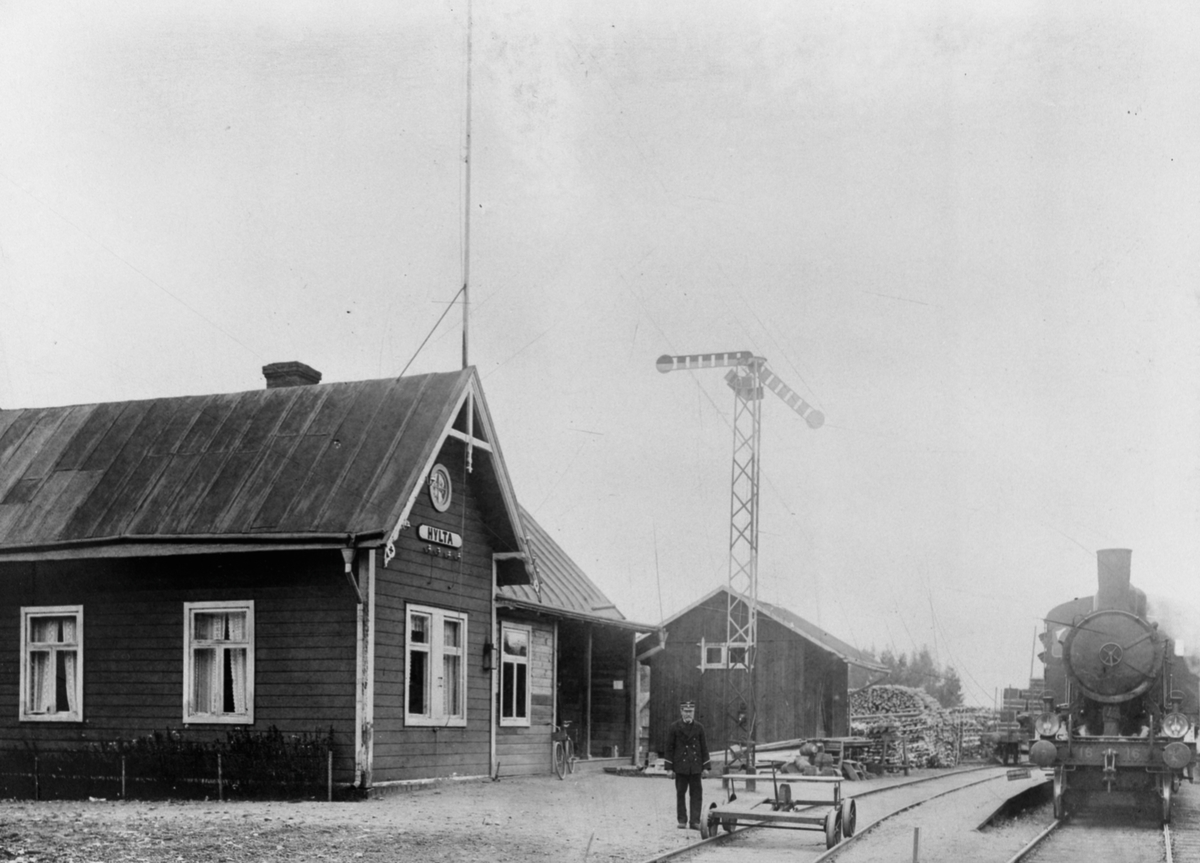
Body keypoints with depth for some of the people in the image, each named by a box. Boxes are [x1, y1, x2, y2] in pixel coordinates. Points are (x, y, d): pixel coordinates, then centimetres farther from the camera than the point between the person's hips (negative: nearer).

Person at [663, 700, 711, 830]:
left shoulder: (699, 727, 7)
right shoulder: (674, 727, 1)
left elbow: (704, 747, 9)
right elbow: (669, 747, 1)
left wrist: (706, 766, 4)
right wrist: (669, 767, -4)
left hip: (695, 767, 2)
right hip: (680, 767, -2)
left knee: (696, 793, -1)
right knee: (681, 793, 4)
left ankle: (694, 821, 1)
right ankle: (682, 820, 12)